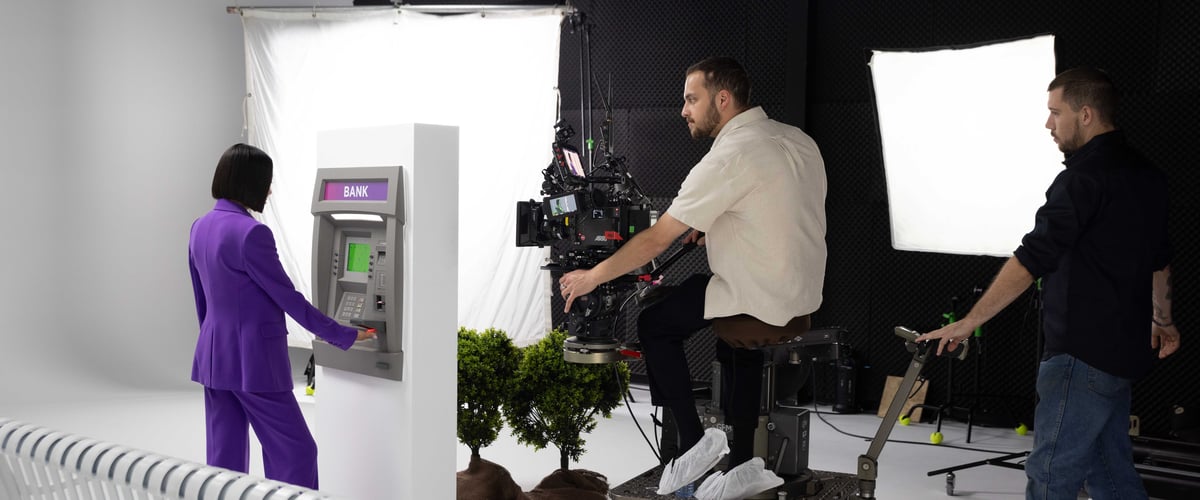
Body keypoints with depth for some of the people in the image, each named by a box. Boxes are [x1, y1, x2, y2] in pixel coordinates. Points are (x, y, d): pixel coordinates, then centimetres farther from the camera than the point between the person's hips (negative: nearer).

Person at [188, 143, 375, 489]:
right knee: (295, 451, 1)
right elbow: (289, 299, -15)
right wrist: (345, 336, -6)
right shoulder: (250, 233, -19)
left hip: (214, 359, 9)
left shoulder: (200, 228, 7)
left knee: (224, 459, 12)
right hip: (254, 362, -9)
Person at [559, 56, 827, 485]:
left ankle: (693, 447, 12)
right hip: (807, 293, 8)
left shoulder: (729, 157, -19)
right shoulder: (799, 139, 6)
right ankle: (742, 453, 33)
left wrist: (592, 277, -5)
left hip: (765, 301, -8)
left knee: (654, 324, 10)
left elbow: (655, 241, -17)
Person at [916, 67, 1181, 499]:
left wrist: (969, 322, -21)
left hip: (1083, 353, -10)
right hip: (1123, 348, 10)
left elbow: (1031, 260, -23)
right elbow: (1159, 258, 24)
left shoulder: (1084, 177, -17)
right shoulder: (1145, 174, 12)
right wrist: (1162, 320, 37)